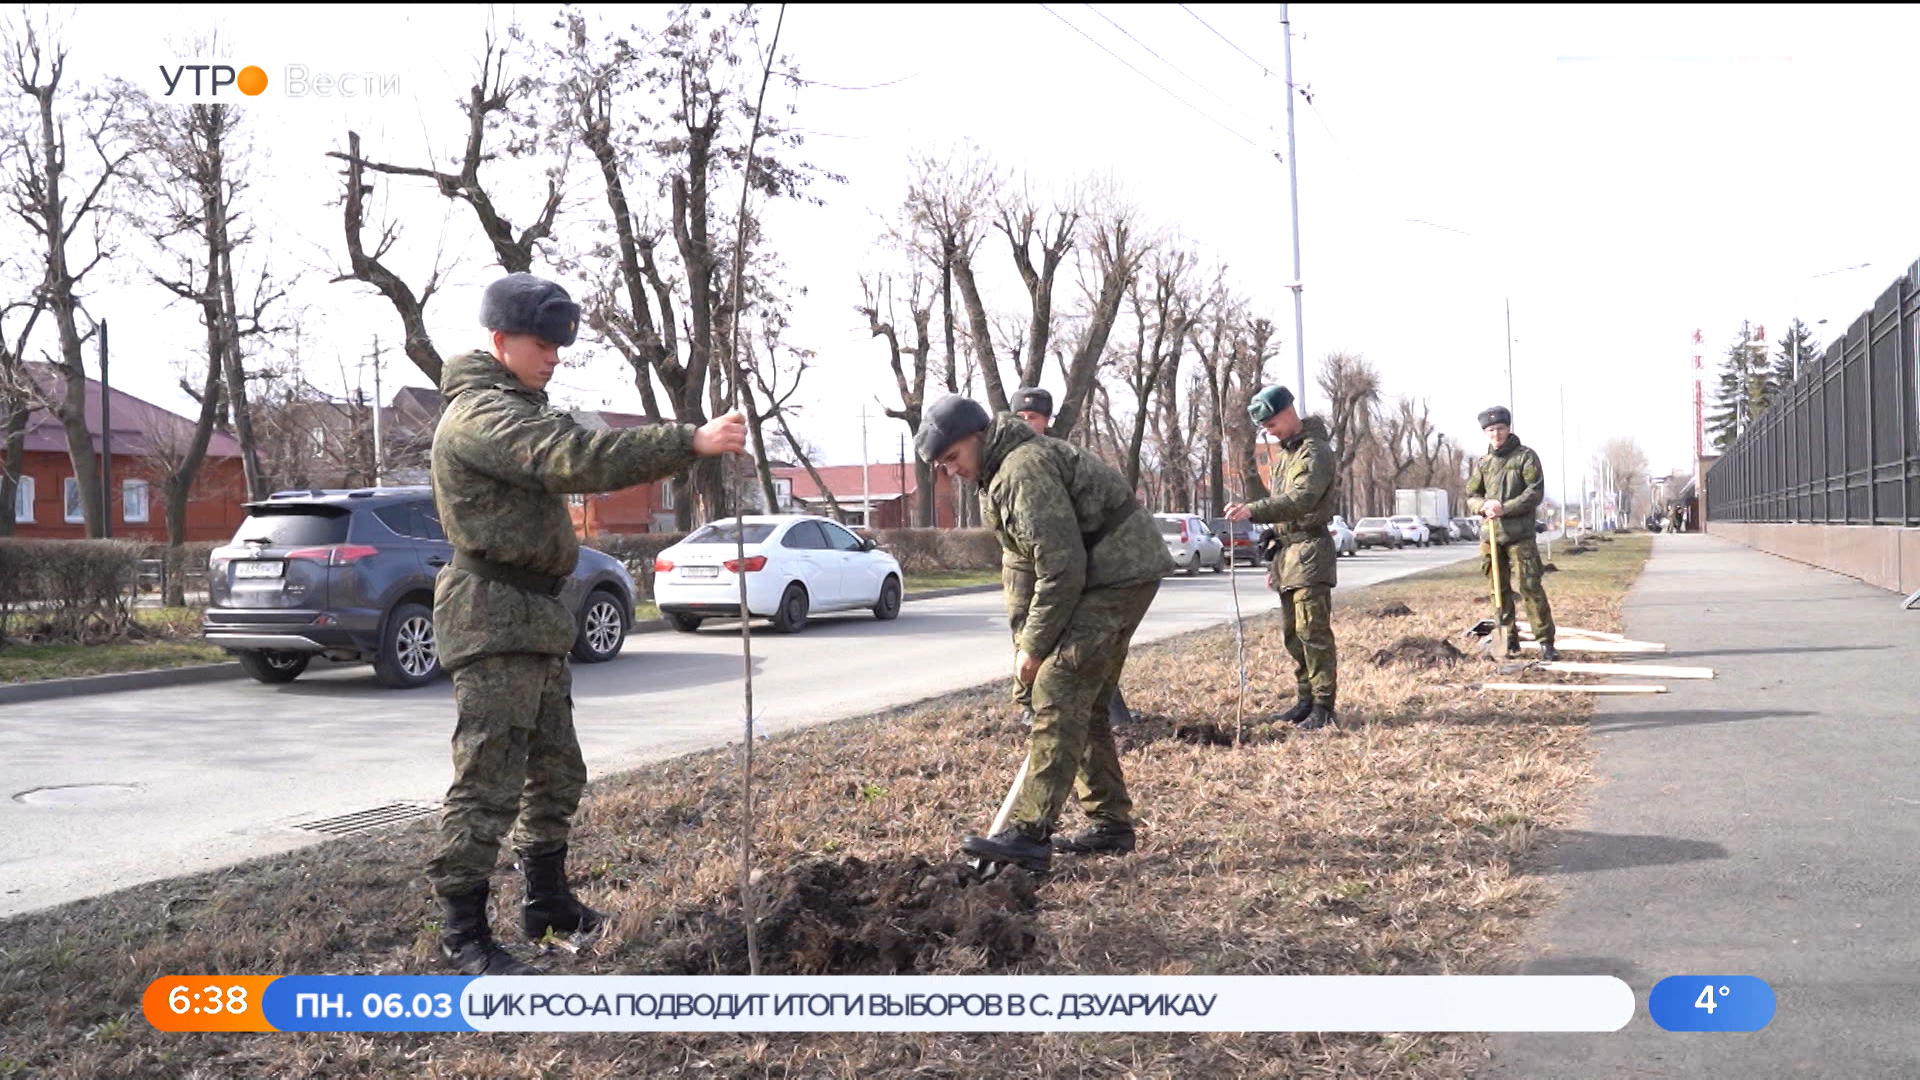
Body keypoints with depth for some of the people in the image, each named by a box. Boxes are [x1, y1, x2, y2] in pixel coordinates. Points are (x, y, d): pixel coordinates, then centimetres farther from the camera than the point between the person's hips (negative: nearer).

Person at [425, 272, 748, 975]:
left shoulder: (516, 411, 20)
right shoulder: (481, 413, -16)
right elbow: (578, 458, -31)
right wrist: (690, 443, -36)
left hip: (535, 618, 11)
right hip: (494, 619, -11)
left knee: (557, 774, 16)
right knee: (488, 780, -8)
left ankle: (548, 903, 29)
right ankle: (463, 935, 1)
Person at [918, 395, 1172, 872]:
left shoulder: (1025, 469, -20)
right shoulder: (998, 474, 14)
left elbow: (1061, 568, -24)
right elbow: (1020, 561, 17)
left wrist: (1035, 648, -16)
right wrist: (1022, 640, 7)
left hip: (1119, 577, -11)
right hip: (1099, 578, 11)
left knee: (1058, 694, -17)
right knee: (1084, 704, 14)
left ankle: (1029, 833, -19)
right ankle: (1112, 824, 23)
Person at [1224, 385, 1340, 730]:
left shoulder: (1315, 452, -11)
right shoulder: (1285, 454, 20)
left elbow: (1301, 499, -27)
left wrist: (1253, 511, -39)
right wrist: (1275, 559, 22)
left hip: (1311, 551, -10)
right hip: (1287, 550, 10)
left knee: (1313, 630, -11)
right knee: (1292, 634, 11)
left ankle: (1324, 706, -8)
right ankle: (1305, 700, 18)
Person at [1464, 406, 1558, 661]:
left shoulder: (1526, 456, 1)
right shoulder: (1481, 464, 14)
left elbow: (1535, 492, -7)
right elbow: (1471, 497, 13)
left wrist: (1505, 508, -17)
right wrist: (1484, 506, -10)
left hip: (1520, 535, -5)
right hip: (1490, 535, 5)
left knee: (1530, 587, -9)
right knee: (1500, 590, 7)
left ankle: (1546, 642, -5)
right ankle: (1509, 641, 16)